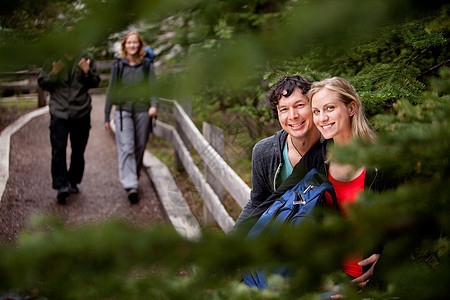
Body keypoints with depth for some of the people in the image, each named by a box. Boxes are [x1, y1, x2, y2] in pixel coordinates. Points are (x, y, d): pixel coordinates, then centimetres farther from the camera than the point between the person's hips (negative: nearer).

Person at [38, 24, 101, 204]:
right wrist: (53, 74, -11)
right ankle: (61, 186, -11)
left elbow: (95, 83, 9)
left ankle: (73, 181, 25)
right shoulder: (53, 61, 6)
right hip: (59, 111, -1)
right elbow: (42, 83, 9)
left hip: (81, 112, 1)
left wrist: (87, 72, -12)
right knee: (58, 149, -11)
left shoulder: (86, 59, 8)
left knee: (78, 150, 9)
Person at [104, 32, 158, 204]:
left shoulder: (147, 65, 5)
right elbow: (111, 91, 9)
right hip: (123, 111, -1)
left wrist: (154, 105, -17)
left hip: (142, 111, 1)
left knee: (140, 147, 8)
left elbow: (153, 87, 2)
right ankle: (130, 186, -17)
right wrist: (107, 116, 9)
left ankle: (134, 176, 28)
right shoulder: (118, 65, 5)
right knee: (126, 148, -11)